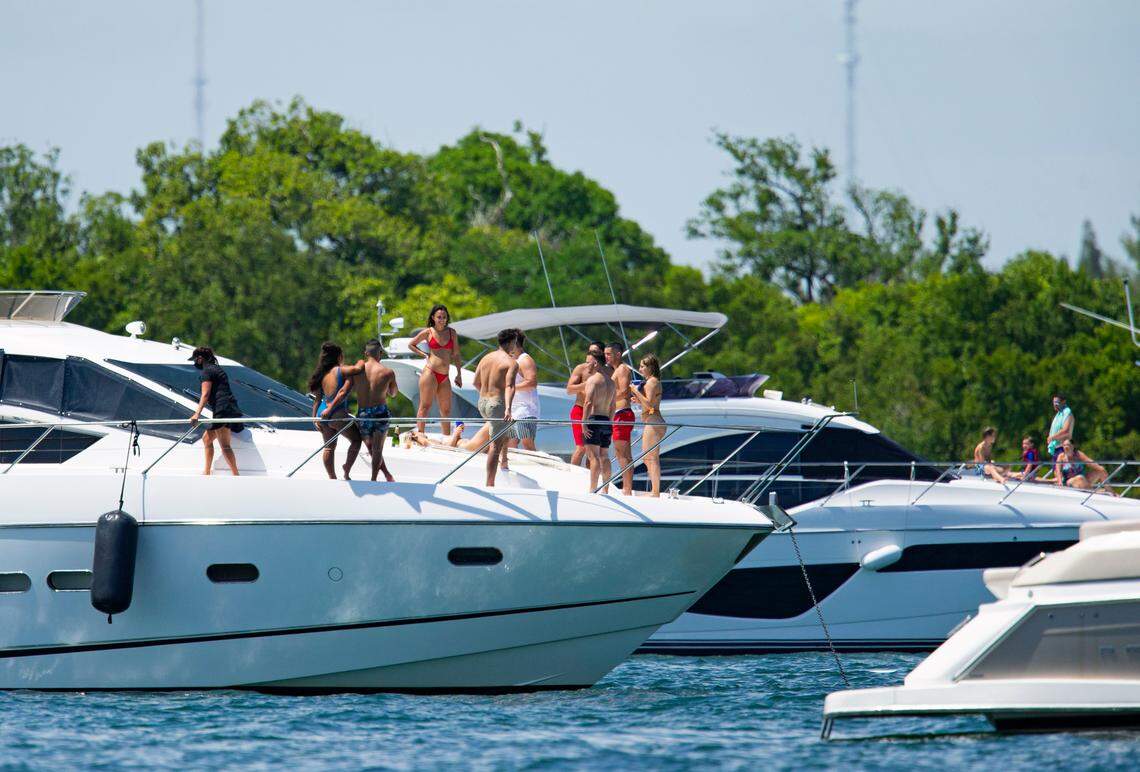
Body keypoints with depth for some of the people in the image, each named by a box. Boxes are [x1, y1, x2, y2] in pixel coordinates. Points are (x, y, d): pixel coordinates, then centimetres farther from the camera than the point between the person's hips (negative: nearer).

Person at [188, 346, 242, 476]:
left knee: (224, 446, -15)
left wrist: (197, 413, -25)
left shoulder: (207, 371, -5)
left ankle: (236, 476, -23)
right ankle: (207, 473, 26)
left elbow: (205, 394, -17)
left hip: (222, 409, -10)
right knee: (207, 439, 21)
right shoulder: (217, 369, 24)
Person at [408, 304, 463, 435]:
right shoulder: (428, 332, 2)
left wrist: (459, 374, 12)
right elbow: (411, 345, 14)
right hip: (430, 372, -4)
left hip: (444, 377, 4)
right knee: (425, 406, -6)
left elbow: (456, 354, 15)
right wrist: (424, 354, 2)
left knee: (446, 410, 7)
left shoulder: (451, 332, 11)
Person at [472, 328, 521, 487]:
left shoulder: (486, 358, 10)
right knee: (496, 446, -3)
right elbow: (510, 386, -25)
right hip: (498, 404, -7)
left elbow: (476, 383, 17)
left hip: (482, 403, 7)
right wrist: (508, 408, -36)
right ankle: (490, 483, -4)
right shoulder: (512, 362, -11)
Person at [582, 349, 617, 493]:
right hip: (606, 422, 8)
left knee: (594, 456, -11)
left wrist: (584, 423, -19)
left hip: (594, 418, -8)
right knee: (604, 457, 12)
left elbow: (588, 402, -19)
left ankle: (593, 489, -16)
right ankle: (606, 489, 13)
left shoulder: (592, 379, -9)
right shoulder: (611, 382, 16)